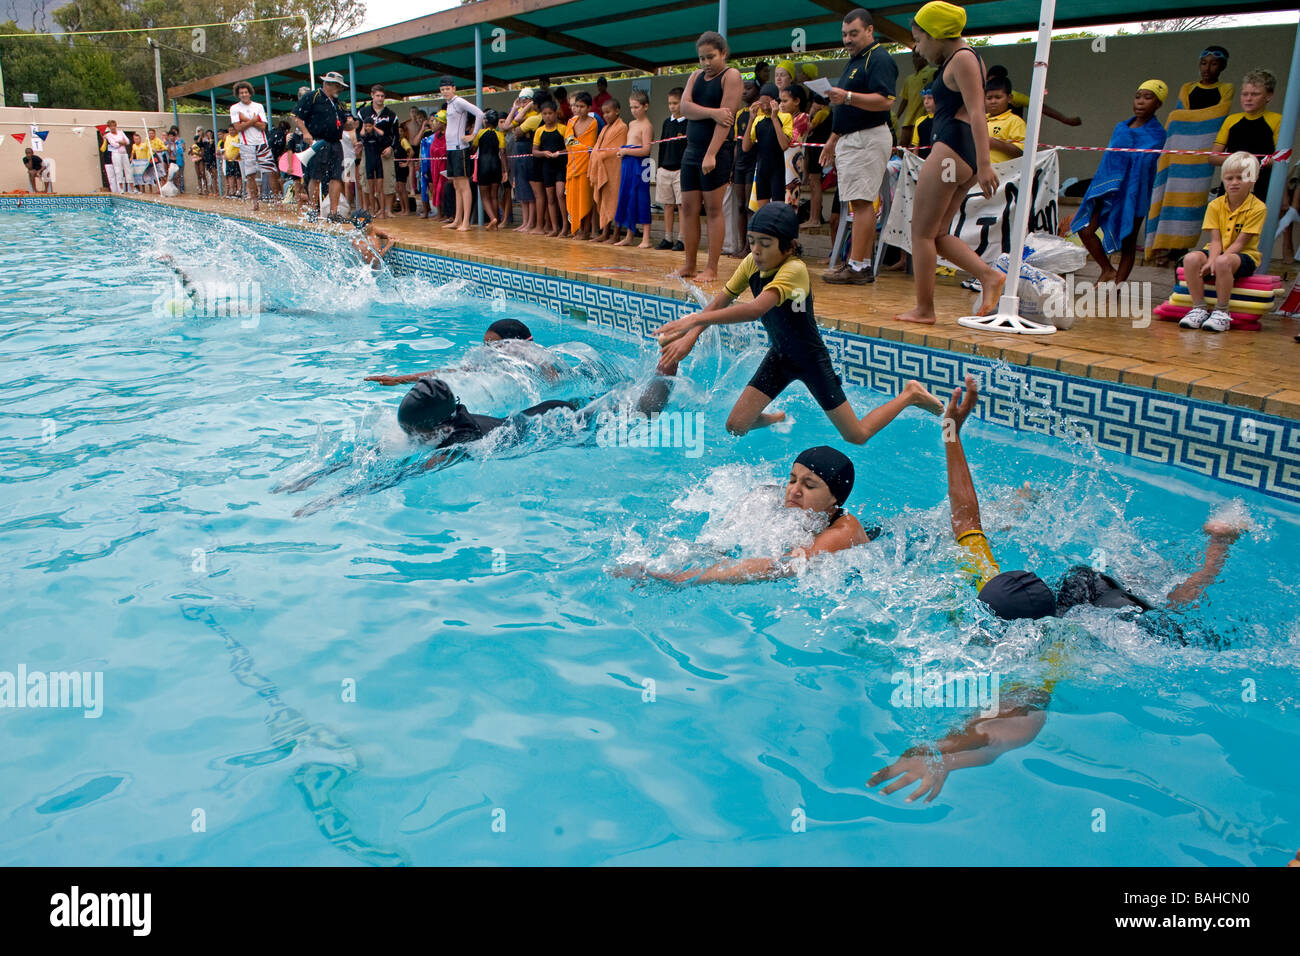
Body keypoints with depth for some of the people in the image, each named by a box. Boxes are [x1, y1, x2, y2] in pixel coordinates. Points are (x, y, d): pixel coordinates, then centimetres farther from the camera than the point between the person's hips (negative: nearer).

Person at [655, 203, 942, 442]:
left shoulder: (794, 270, -32)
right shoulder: (752, 263, -9)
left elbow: (756, 309, -47)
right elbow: (720, 302, -2)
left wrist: (696, 319, -51)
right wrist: (689, 337, -18)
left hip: (811, 359, -6)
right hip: (779, 355, 6)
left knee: (857, 436, 1)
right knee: (735, 426, -2)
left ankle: (911, 394, 25)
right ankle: (777, 418, 32)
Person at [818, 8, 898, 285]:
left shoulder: (879, 59, -9)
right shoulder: (854, 60, 22)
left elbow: (886, 100, -23)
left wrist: (848, 97, -31)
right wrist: (833, 139, 27)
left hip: (868, 139, -10)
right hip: (849, 139, 10)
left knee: (861, 202, -13)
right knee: (862, 203, 8)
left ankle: (856, 266, -15)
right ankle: (863, 264, 10)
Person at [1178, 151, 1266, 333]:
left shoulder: (1258, 208, -9)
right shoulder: (1215, 205, 2)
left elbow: (1240, 242, -15)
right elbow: (1216, 240, -5)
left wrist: (1218, 260, -27)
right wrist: (1211, 260, -24)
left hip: (1245, 256, -4)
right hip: (1219, 252, 4)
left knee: (1223, 262, -38)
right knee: (1191, 259, -26)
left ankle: (1221, 312, -26)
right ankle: (1199, 308, -20)